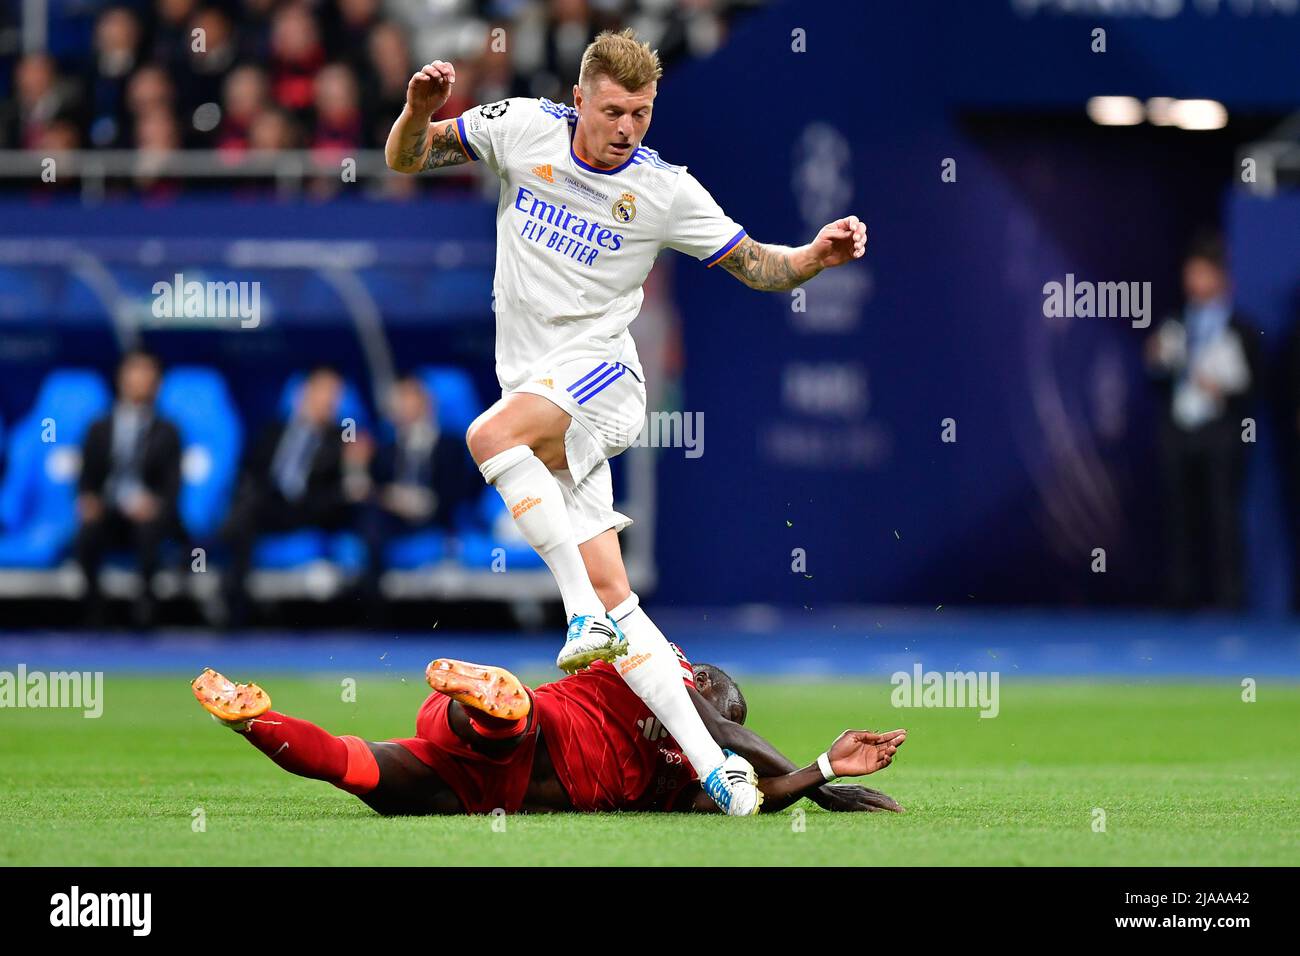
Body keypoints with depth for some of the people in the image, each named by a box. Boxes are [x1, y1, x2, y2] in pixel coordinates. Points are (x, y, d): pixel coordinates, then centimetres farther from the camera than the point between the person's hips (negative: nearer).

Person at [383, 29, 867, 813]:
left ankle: (586, 611, -31)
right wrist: (420, 112, -12)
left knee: (491, 434, -36)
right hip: (533, 390, 3)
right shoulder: (525, 129, 2)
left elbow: (755, 265, 6)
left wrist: (817, 256, -14)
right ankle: (710, 764, -5)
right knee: (614, 594, -4)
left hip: (598, 373, -3)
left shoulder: (666, 190, -3)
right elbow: (407, 159, 9)